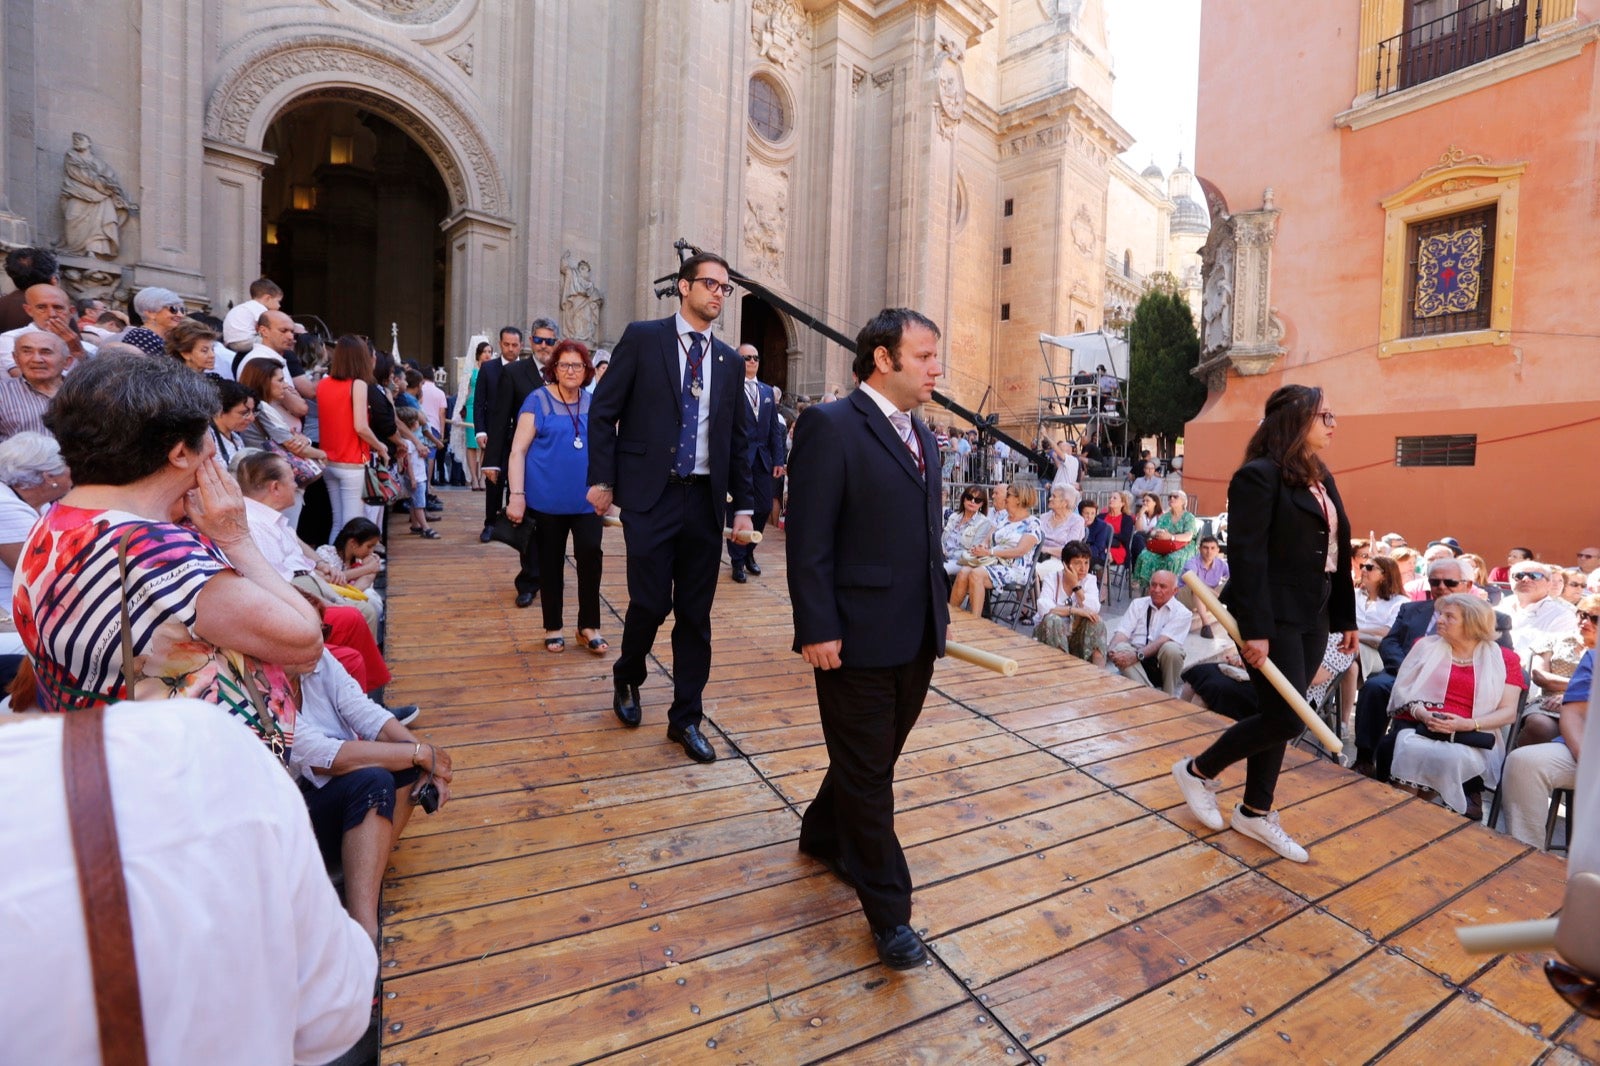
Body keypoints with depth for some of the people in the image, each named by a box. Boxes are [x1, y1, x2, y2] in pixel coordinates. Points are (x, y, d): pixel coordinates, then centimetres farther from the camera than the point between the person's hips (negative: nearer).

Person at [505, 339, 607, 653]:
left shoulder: (594, 403, 8)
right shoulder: (538, 401, -3)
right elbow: (518, 451, -6)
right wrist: (517, 495, -14)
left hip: (586, 499, 2)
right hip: (547, 499, -2)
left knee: (590, 555, -10)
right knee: (551, 563, 9)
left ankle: (589, 626, 6)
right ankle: (553, 627, 24)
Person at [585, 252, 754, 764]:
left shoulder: (729, 361, 12)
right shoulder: (642, 337, 1)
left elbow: (737, 438, 14)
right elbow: (603, 410, 0)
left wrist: (744, 504, 8)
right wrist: (602, 480, -5)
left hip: (705, 497, 4)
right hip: (650, 493, -3)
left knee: (695, 615, 7)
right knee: (650, 602, -3)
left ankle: (685, 718, 21)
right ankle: (627, 678, 30)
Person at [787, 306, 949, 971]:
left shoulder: (922, 437, 13)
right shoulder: (830, 426, -13)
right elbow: (808, 541, -16)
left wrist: (939, 612, 15)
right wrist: (818, 630, -18)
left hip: (916, 640, 8)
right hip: (858, 641, -8)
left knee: (873, 761, 22)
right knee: (867, 775, 8)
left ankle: (824, 837, 47)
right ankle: (889, 911, 26)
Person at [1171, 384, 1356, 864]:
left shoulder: (1320, 479, 14)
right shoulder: (1260, 475, -14)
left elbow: (1337, 552, 17)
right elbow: (1246, 556, -20)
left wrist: (1346, 617, 16)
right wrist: (1254, 629, -23)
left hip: (1312, 617, 8)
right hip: (1274, 618, -8)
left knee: (1278, 717, 13)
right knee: (1285, 719, -5)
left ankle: (1256, 813, 26)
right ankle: (1198, 771, 15)